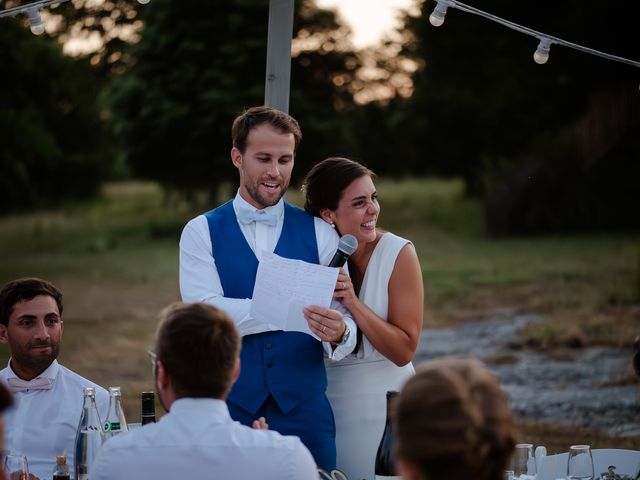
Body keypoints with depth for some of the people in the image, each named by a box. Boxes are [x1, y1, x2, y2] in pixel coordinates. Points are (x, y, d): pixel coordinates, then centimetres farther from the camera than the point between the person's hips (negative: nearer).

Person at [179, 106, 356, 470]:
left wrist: (338, 334, -28)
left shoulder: (320, 234, 4)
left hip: (305, 409, 1)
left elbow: (343, 322, -4)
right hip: (229, 408, -1)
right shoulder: (201, 232, 2)